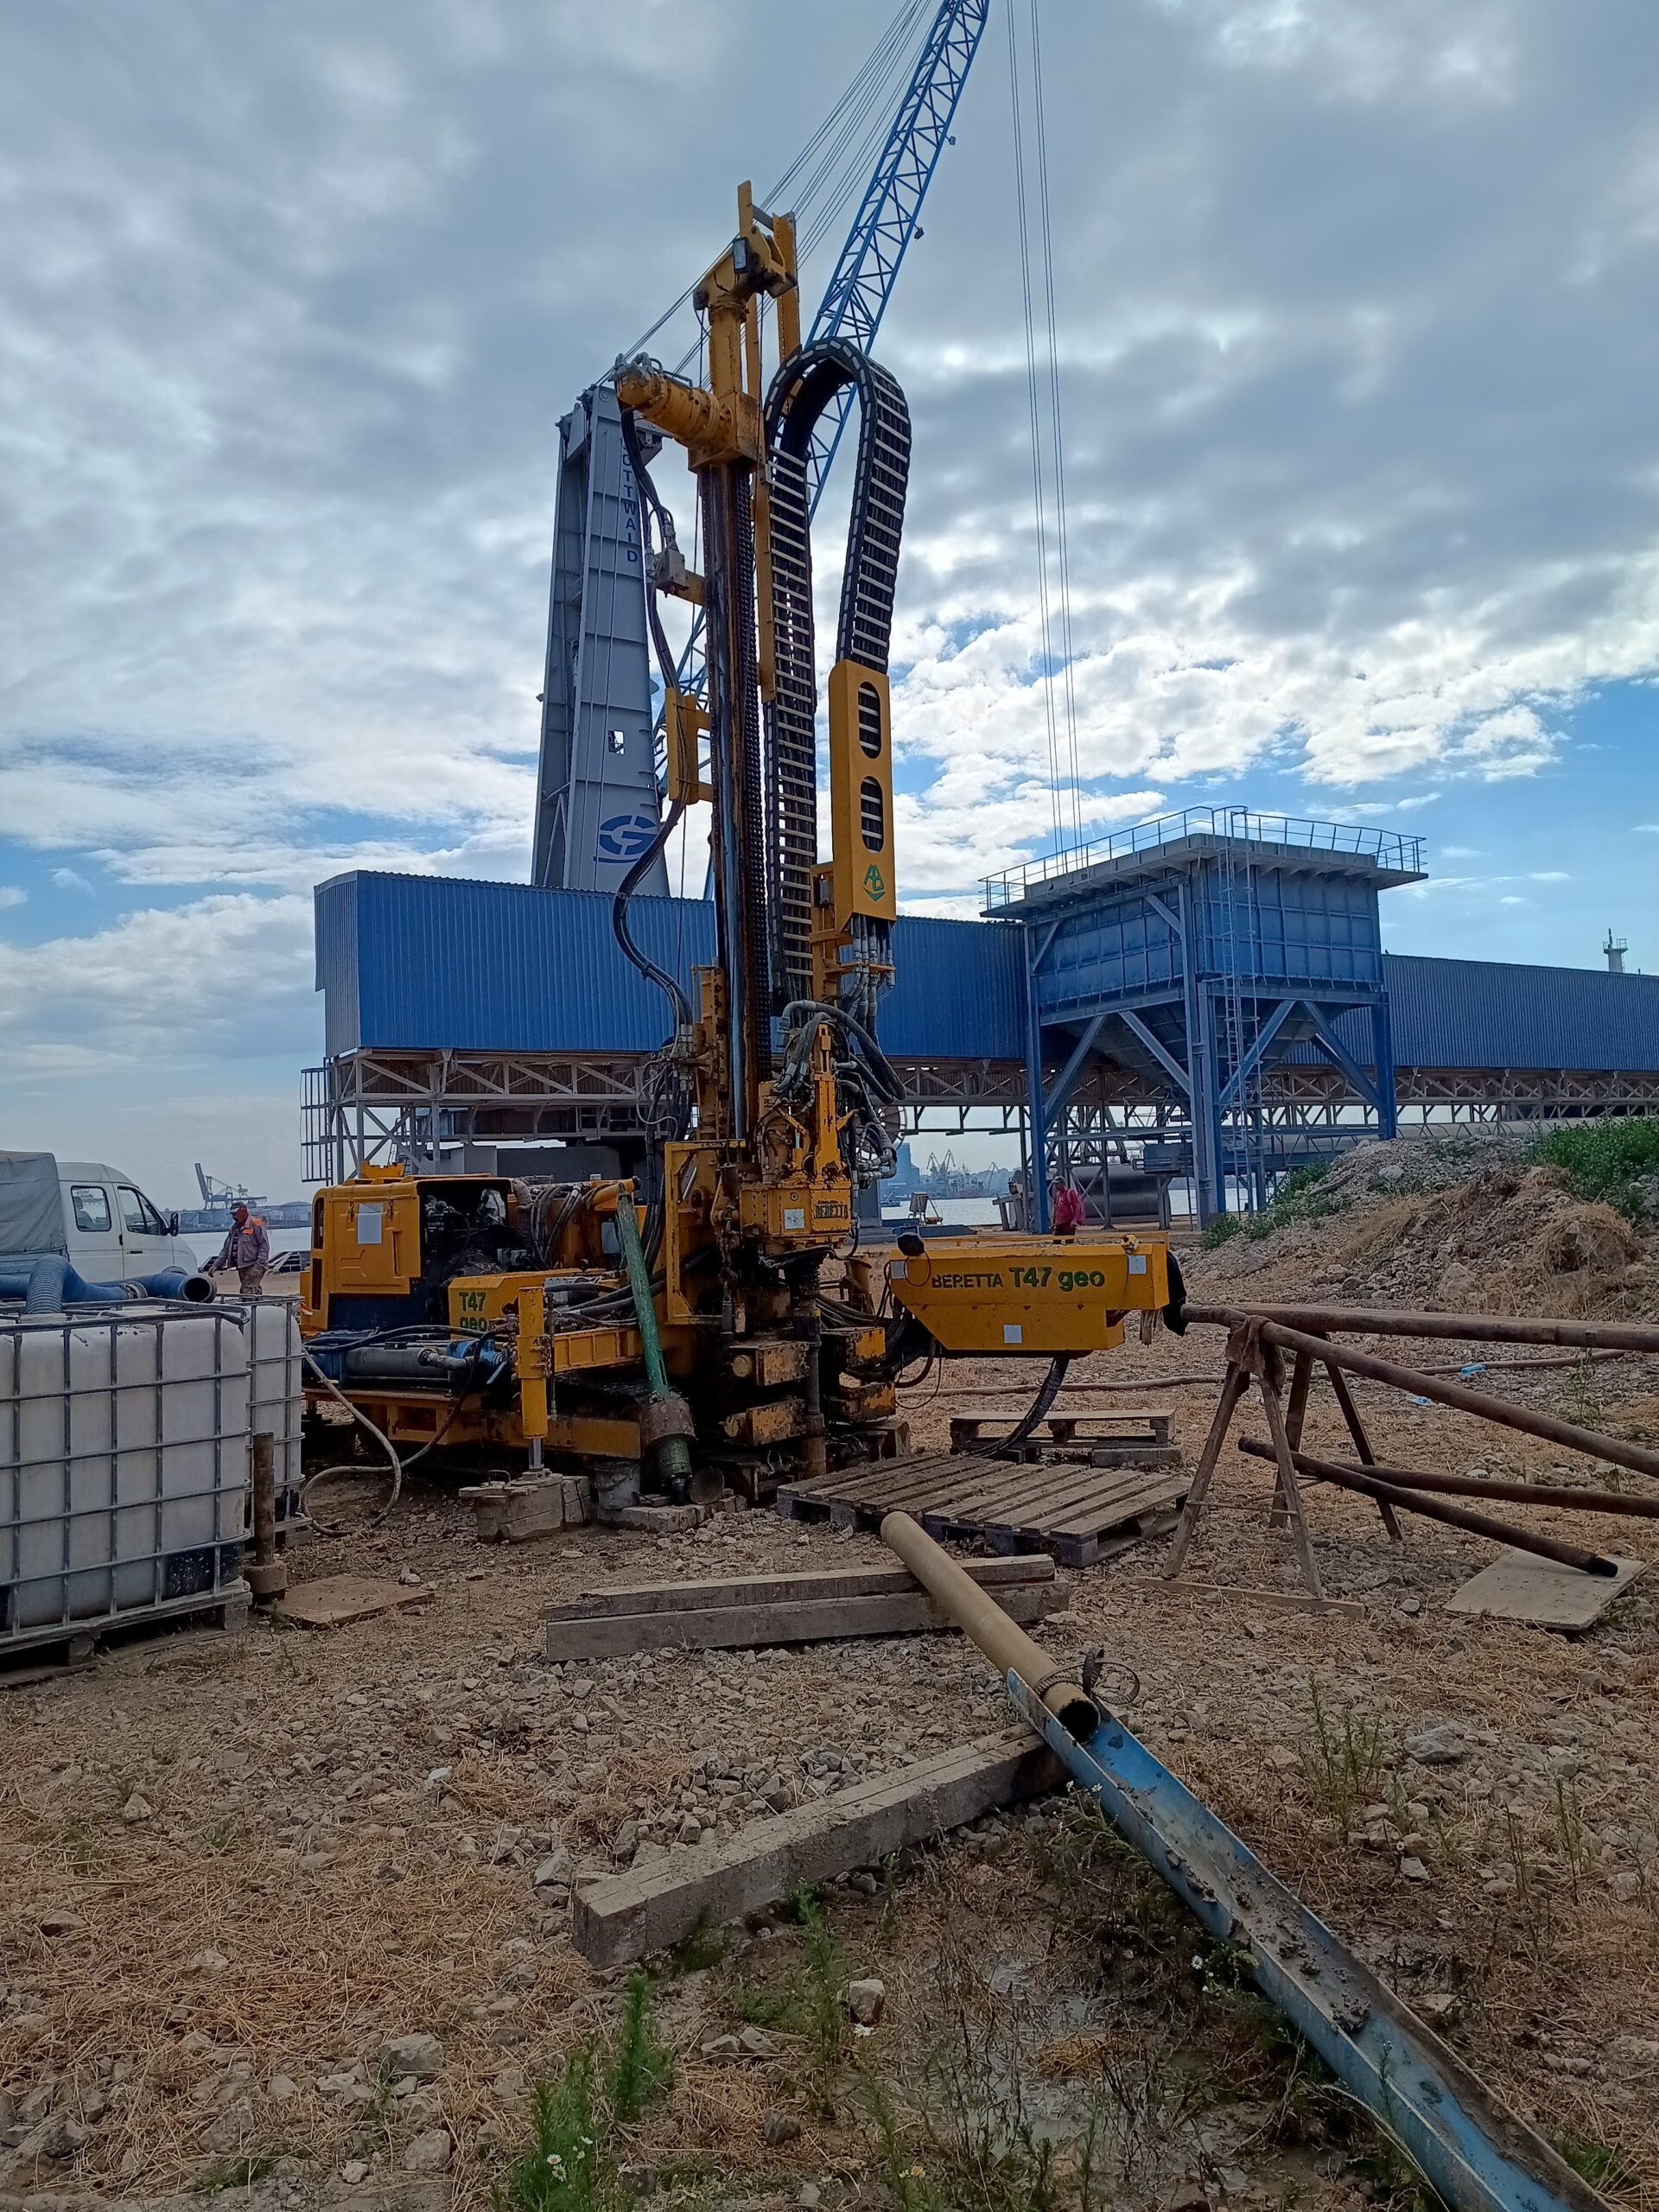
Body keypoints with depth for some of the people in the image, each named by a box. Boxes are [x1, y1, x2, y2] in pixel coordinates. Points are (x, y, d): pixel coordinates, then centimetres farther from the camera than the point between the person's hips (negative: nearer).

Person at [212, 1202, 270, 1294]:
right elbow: (226, 1248, 20)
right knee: (254, 1291, 10)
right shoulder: (234, 1228, 17)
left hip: (254, 1265, -8)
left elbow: (264, 1246, -12)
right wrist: (217, 1265, 11)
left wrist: (260, 1265, -19)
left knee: (247, 1292, -17)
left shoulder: (256, 1225, -8)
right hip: (241, 1267, 8)